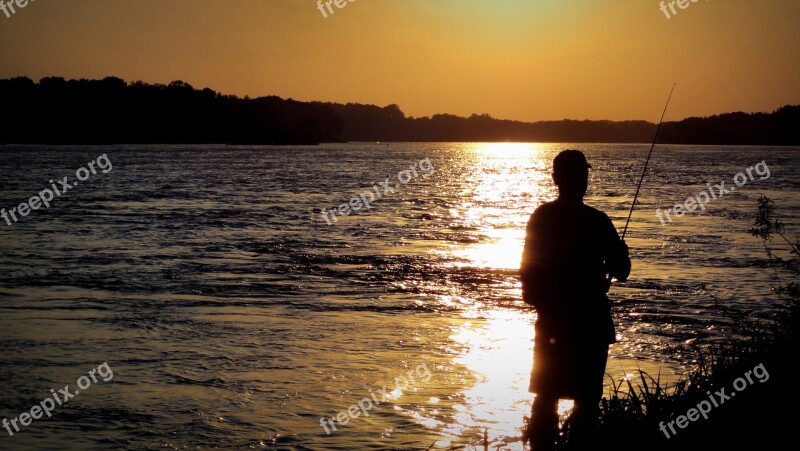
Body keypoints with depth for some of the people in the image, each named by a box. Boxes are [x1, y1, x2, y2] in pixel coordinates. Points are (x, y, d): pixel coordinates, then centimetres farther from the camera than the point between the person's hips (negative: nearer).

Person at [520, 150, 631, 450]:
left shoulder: (540, 217, 0)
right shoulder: (596, 222, -14)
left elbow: (528, 270, 5)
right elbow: (621, 271, -8)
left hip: (550, 320, 5)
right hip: (589, 321, -4)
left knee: (545, 397, 12)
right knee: (587, 399, 4)